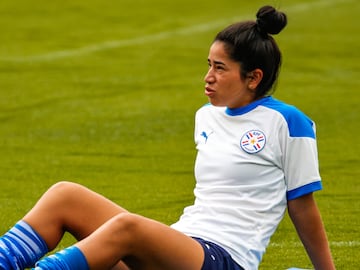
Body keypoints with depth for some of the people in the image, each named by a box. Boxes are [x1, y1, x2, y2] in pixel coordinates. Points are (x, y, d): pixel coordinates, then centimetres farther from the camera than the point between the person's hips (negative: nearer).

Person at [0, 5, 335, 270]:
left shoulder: (287, 123, -3)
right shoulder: (206, 117, 18)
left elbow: (304, 210, 3)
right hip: (181, 239, 8)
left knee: (126, 226, -36)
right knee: (65, 196, -12)